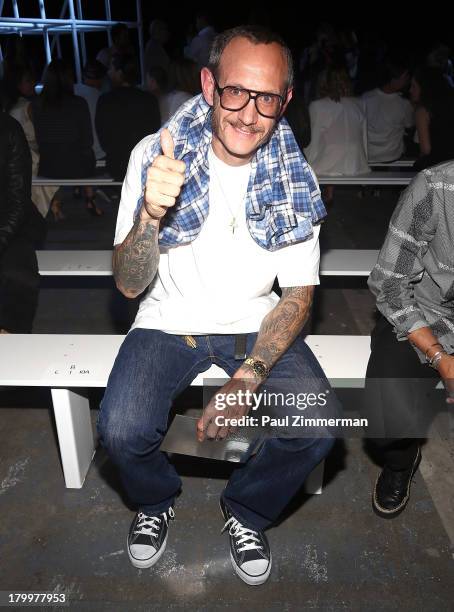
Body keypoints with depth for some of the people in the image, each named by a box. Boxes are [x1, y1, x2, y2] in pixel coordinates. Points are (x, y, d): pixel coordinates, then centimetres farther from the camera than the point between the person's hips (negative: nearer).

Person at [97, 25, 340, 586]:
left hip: (256, 325, 2)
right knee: (121, 433, -24)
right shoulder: (155, 157, -12)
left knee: (318, 427, -20)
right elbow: (129, 285, -13)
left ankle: (245, 510, 14)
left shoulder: (294, 178, -8)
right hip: (169, 321, -1)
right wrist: (150, 213, -35)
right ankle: (157, 500, 15)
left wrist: (248, 377, -20)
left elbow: (298, 291, -5)